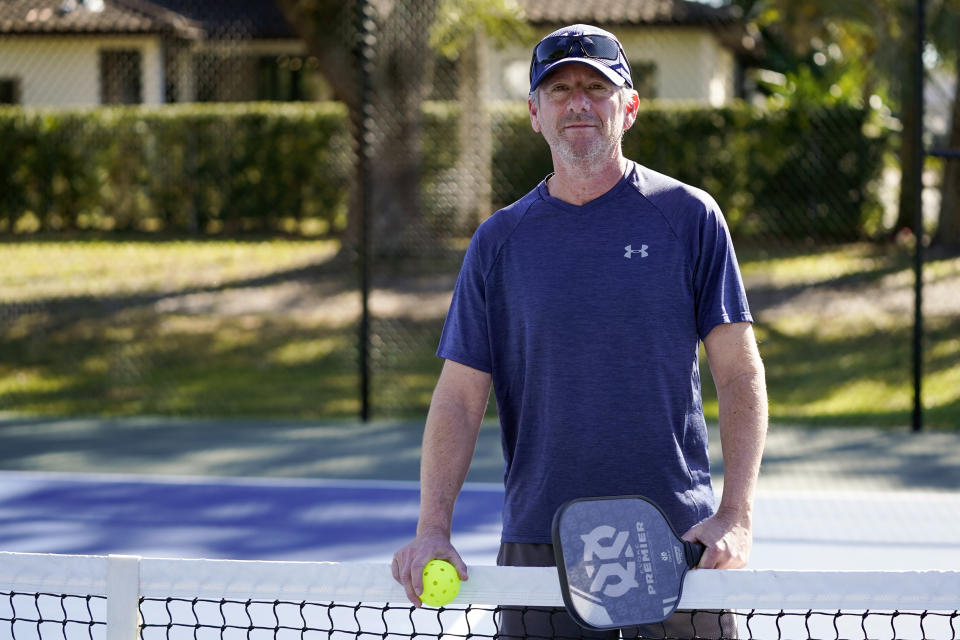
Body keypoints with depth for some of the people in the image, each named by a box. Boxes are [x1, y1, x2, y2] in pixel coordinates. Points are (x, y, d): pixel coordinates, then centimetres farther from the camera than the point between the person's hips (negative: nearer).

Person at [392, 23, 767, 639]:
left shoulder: (689, 217, 2)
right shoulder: (498, 241, 6)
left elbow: (739, 375, 0)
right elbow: (460, 397, 4)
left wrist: (737, 516, -12)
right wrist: (433, 528, -10)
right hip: (537, 548, 1)